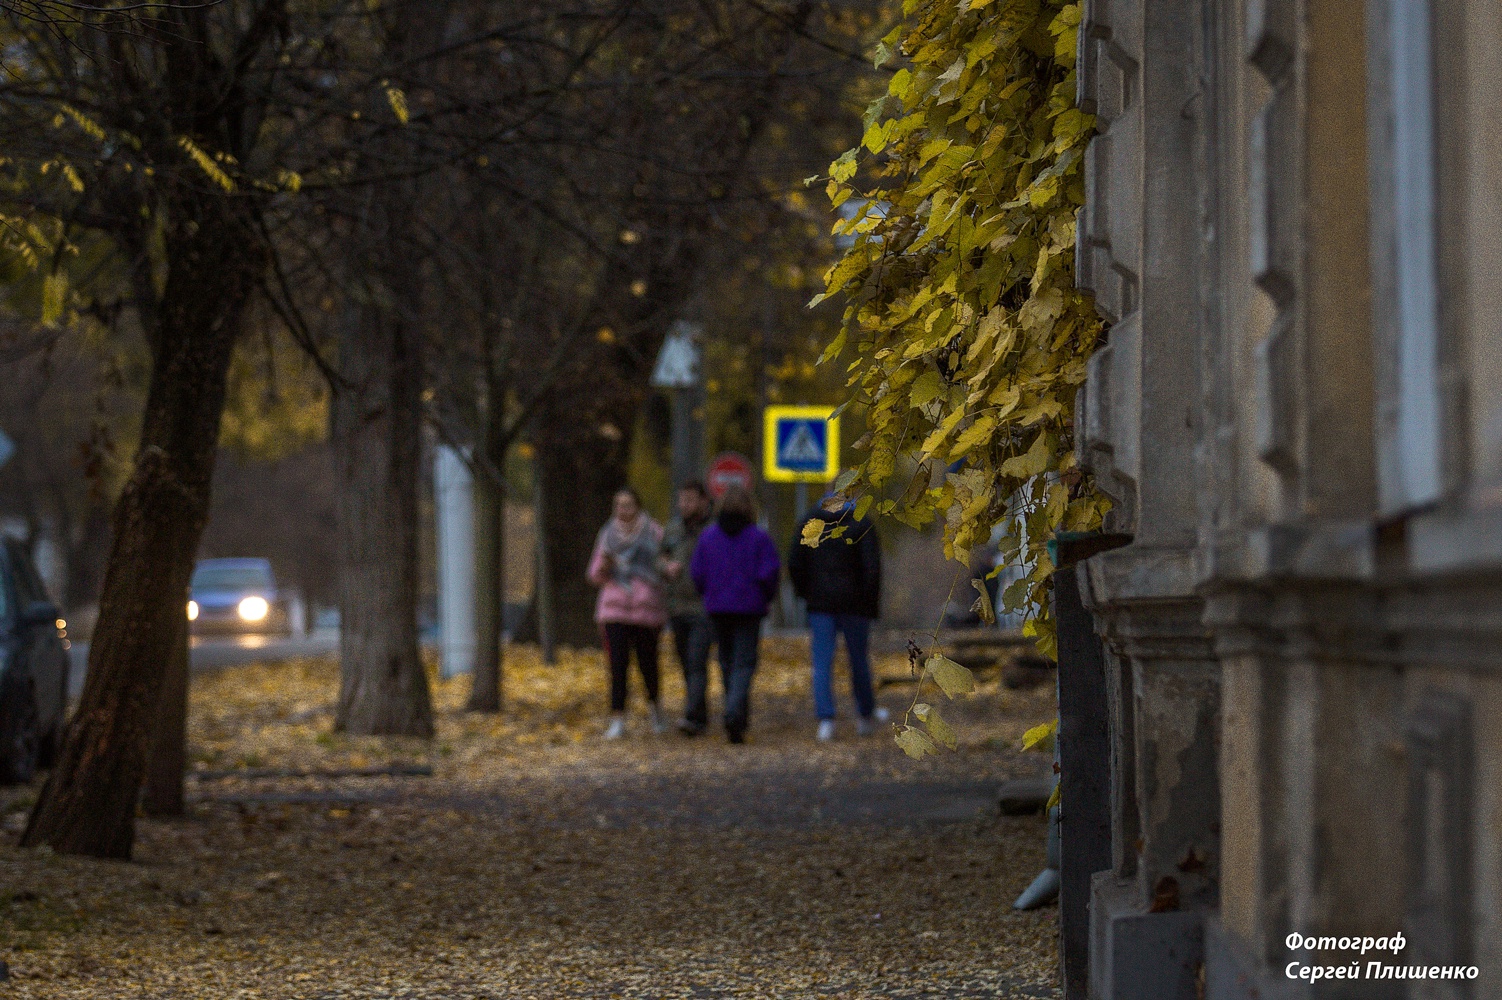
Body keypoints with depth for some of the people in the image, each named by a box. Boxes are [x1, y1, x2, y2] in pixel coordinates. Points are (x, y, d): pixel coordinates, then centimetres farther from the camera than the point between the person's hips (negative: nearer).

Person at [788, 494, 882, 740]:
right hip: (853, 604, -1)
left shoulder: (808, 523, 5)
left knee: (822, 663, 0)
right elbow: (872, 566, -11)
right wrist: (873, 603, -5)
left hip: (820, 603, 1)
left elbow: (794, 564, 2)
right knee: (859, 660, 13)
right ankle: (865, 716, 23)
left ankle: (826, 719, -13)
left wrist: (804, 592, 13)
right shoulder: (862, 525, -2)